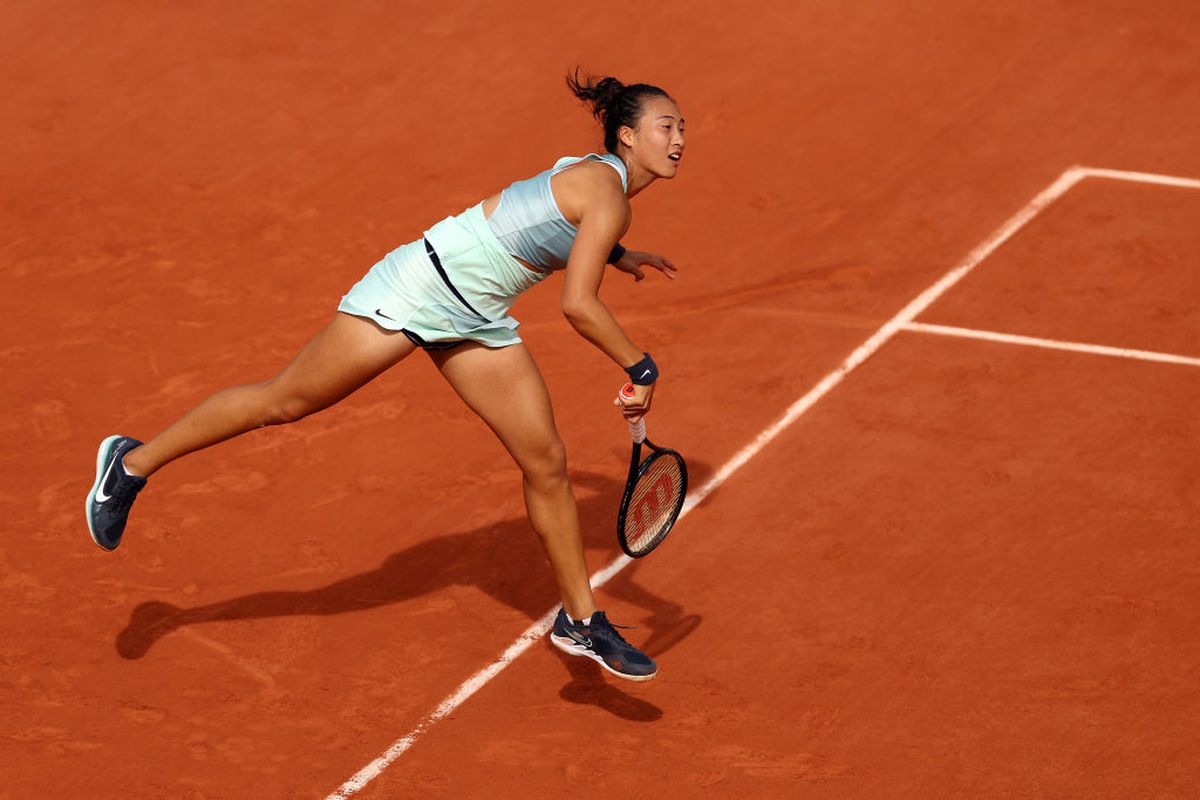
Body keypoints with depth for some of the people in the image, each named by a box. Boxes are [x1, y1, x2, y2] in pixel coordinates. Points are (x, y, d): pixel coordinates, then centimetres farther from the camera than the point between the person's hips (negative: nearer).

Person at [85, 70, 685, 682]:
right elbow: (579, 307, -27)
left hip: (473, 321, 9)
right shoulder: (608, 199, -21)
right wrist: (639, 369, -16)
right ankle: (134, 462, 15)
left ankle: (581, 621, 15)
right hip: (420, 286, -9)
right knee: (285, 401, -1)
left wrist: (616, 256, 34)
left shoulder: (596, 174, 9)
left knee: (546, 461, 4)